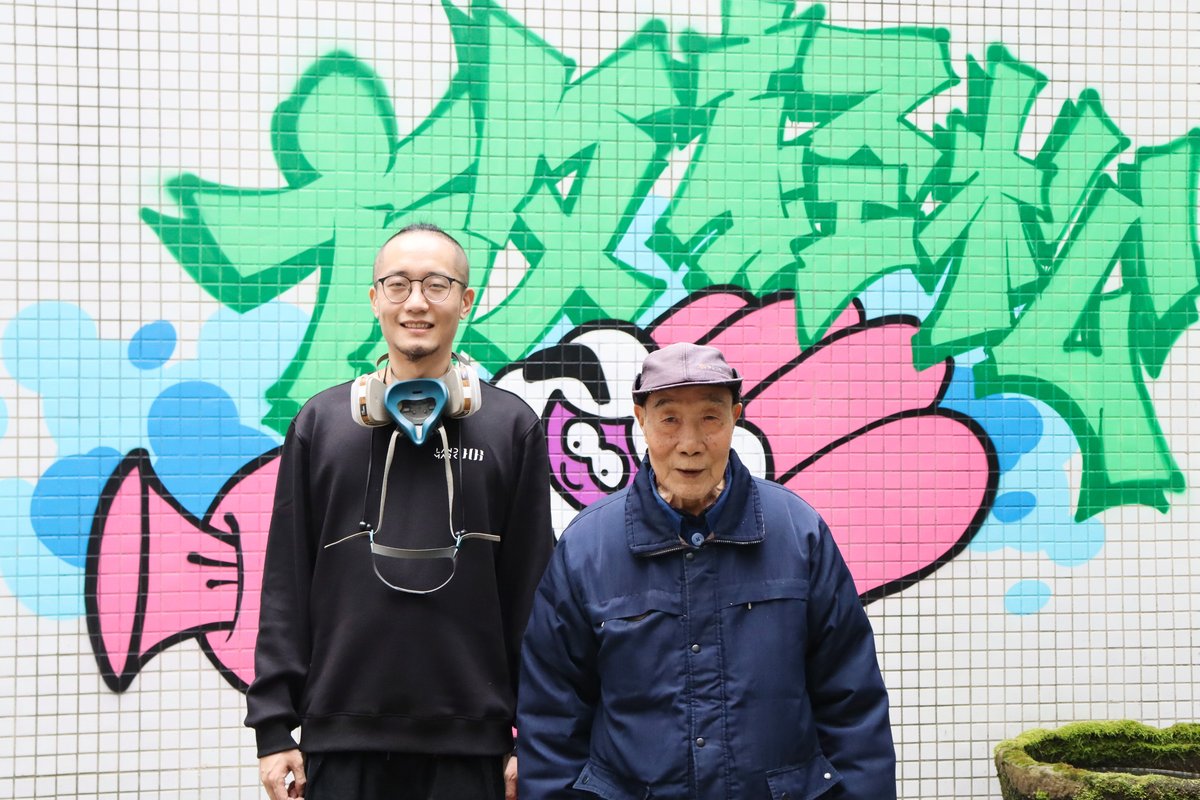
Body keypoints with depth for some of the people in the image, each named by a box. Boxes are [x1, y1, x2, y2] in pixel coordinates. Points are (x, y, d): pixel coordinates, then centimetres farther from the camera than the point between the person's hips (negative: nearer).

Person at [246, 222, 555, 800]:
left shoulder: (512, 426, 4)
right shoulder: (320, 422, 8)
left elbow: (532, 588, 3)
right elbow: (286, 585, 6)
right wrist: (273, 726, 1)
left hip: (469, 747, -1)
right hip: (341, 737, 1)